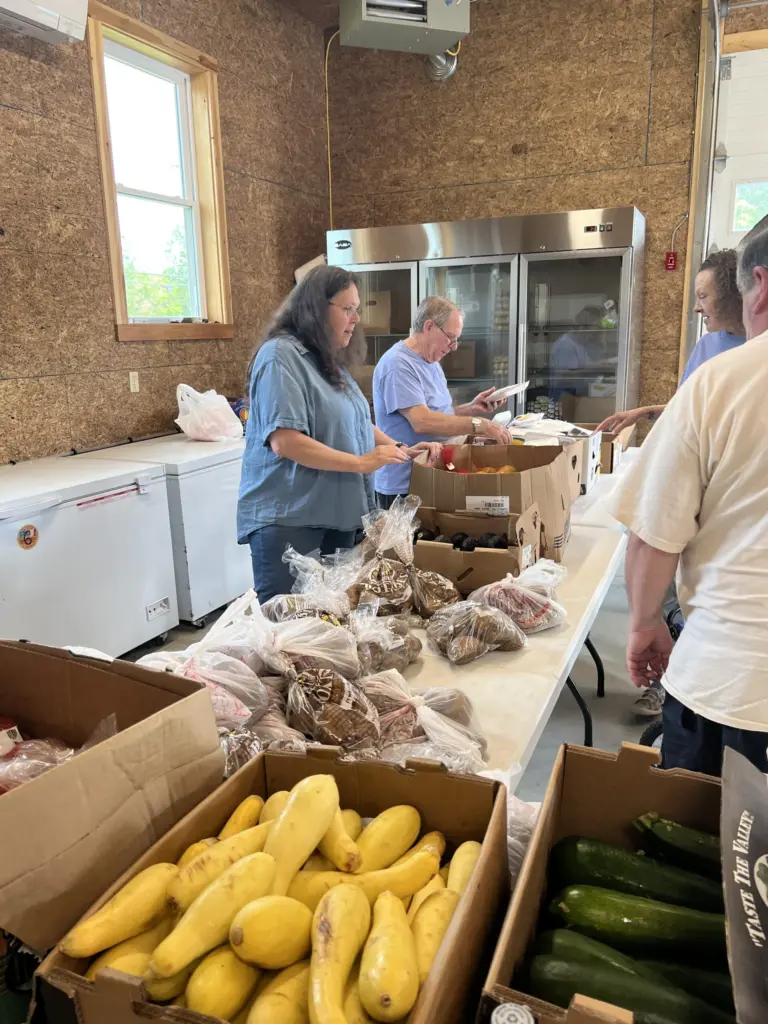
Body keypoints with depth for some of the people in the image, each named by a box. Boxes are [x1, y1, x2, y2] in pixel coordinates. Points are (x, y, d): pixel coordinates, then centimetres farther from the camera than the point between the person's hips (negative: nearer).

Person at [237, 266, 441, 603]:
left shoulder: (329, 361, 14)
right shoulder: (281, 355, -15)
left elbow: (355, 424, 20)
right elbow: (284, 443, -24)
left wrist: (402, 451, 5)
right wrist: (362, 463, -20)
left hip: (336, 514, 9)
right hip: (287, 520, -9)